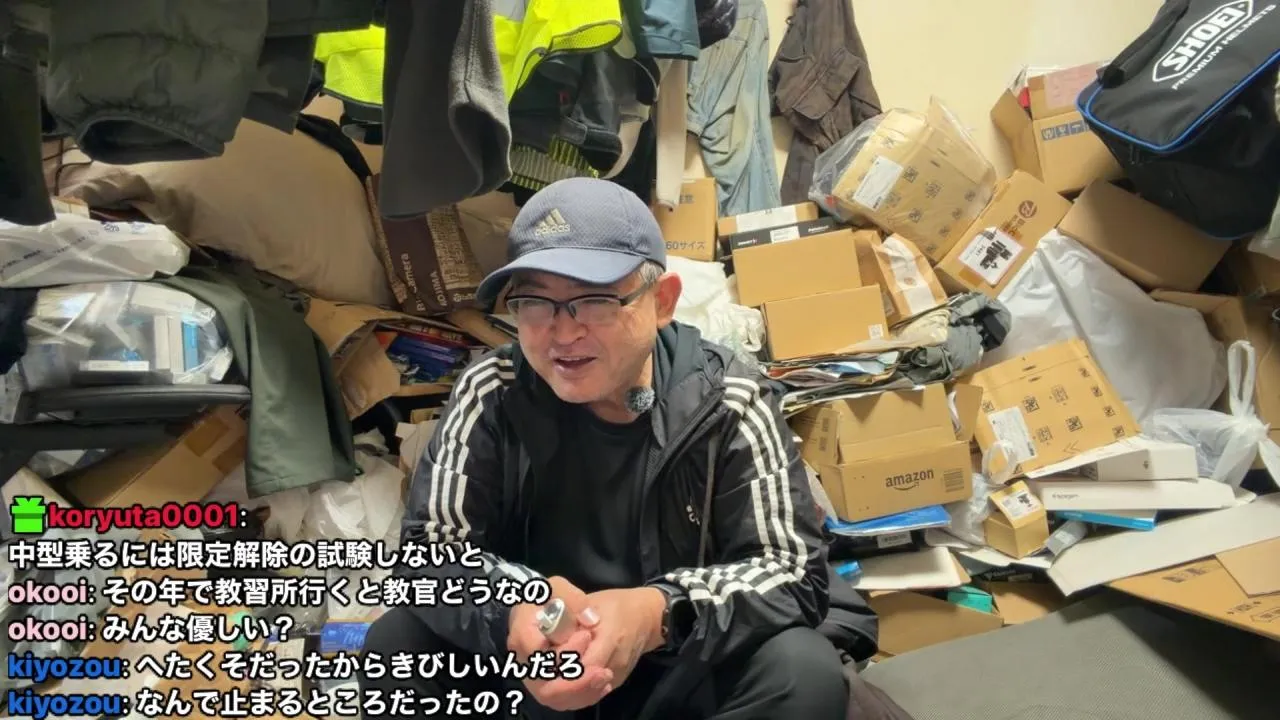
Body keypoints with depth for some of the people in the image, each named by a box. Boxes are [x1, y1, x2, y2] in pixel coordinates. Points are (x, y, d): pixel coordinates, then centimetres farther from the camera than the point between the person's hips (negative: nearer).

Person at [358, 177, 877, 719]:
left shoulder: (730, 404, -15)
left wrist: (661, 613, -36)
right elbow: (431, 548, -11)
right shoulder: (490, 396, -11)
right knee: (396, 645, -22)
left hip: (685, 674, 0)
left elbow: (795, 570, -17)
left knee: (806, 674, -28)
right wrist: (513, 606, -34)